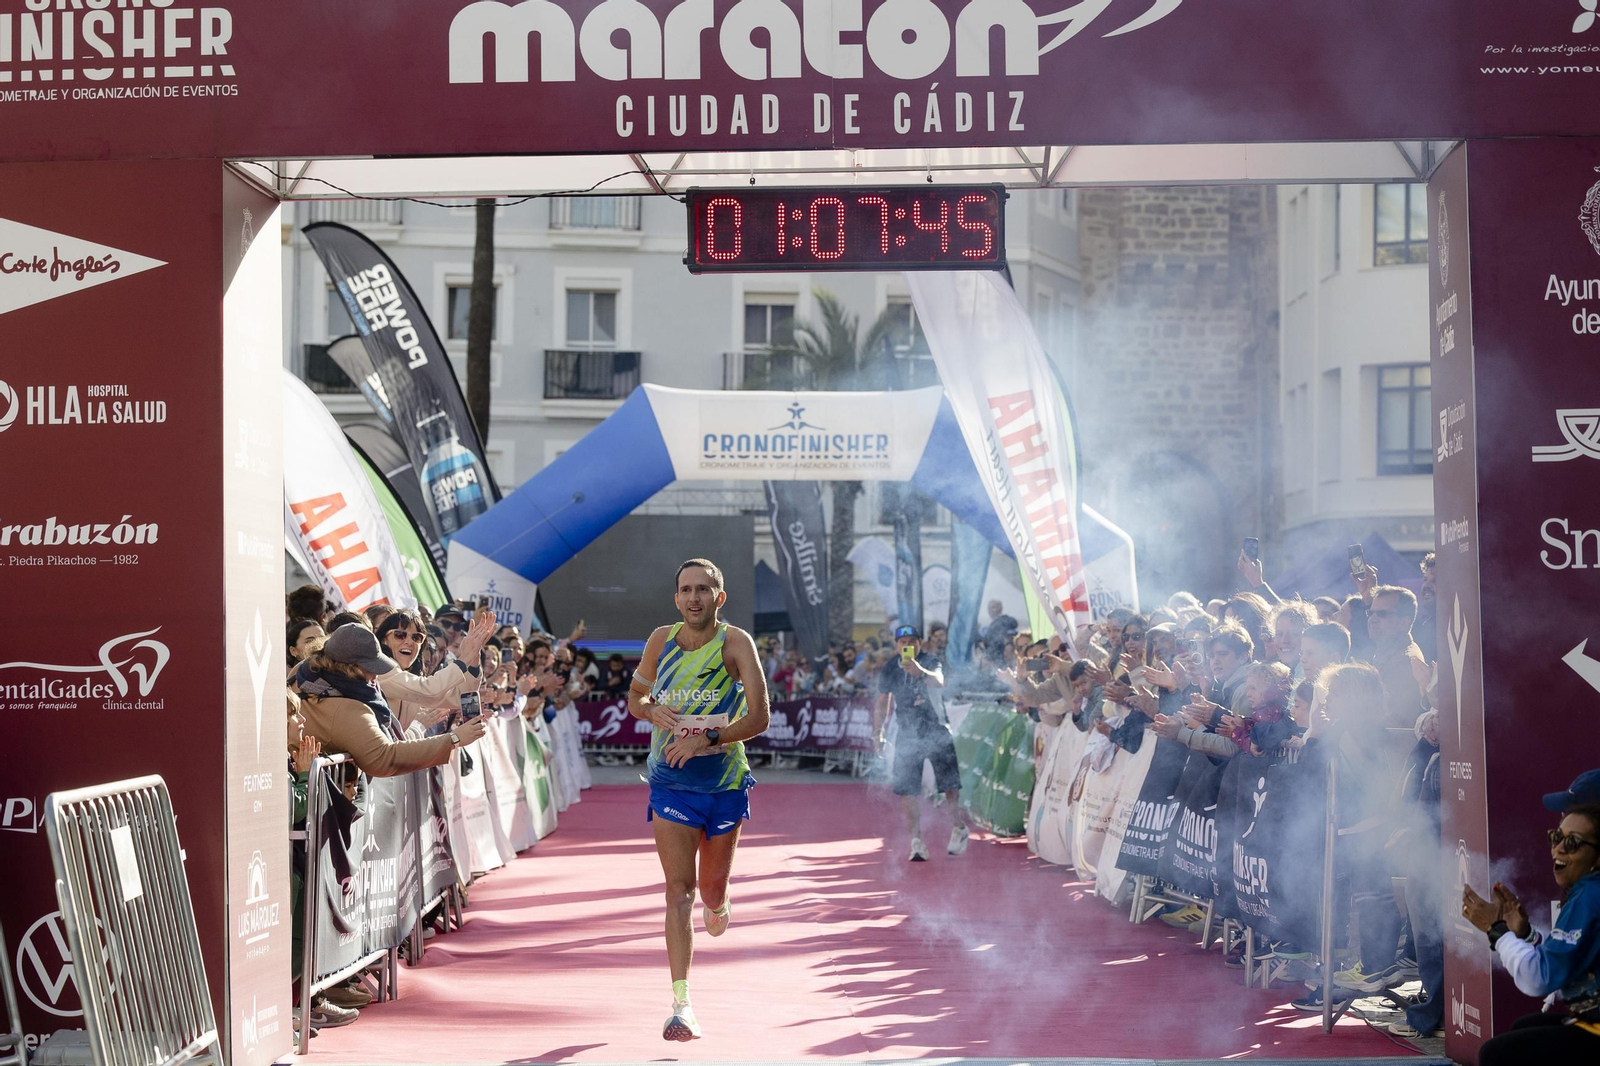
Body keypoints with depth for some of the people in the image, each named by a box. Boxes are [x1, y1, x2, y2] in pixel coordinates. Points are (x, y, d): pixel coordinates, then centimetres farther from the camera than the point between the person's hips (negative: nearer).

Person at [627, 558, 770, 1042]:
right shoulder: (661, 640, -2)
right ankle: (682, 1005, -9)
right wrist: (654, 712, -11)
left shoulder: (735, 643, -12)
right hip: (670, 783, 1)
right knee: (679, 889, -9)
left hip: (725, 782, -1)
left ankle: (718, 906, 52)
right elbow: (635, 697, 12)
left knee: (711, 888, 12)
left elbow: (759, 717, -17)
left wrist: (707, 739, -28)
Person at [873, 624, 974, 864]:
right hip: (907, 734, 3)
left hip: (936, 730, -3)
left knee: (949, 782, 0)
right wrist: (878, 732, 8)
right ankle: (917, 840, 2)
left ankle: (959, 828, 23)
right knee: (907, 788, -5)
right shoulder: (890, 669, 0)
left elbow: (939, 681, -37)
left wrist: (920, 672, -58)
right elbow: (883, 703, 12)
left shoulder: (930, 662, -13)